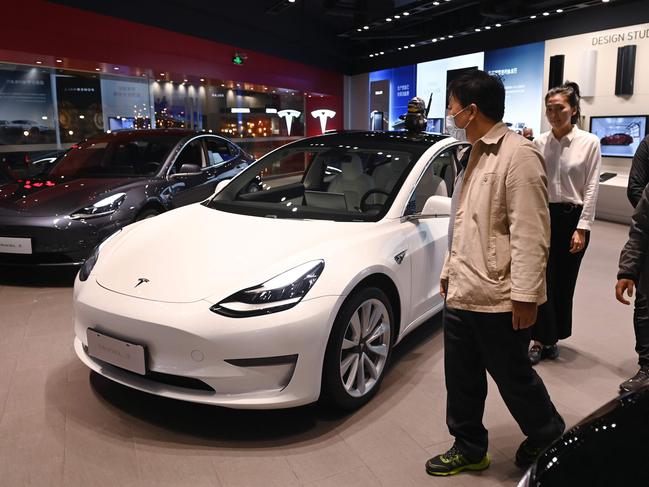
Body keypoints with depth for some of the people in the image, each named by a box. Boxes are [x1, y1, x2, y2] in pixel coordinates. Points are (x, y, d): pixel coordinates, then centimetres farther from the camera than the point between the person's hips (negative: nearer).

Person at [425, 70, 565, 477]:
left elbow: (530, 233, -20)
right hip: (462, 293, 9)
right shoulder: (476, 154, 14)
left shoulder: (518, 155, -15)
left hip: (498, 299, -8)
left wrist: (525, 295, -21)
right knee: (462, 380, 17)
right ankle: (469, 449, 34)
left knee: (514, 378, 11)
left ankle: (548, 437, 38)